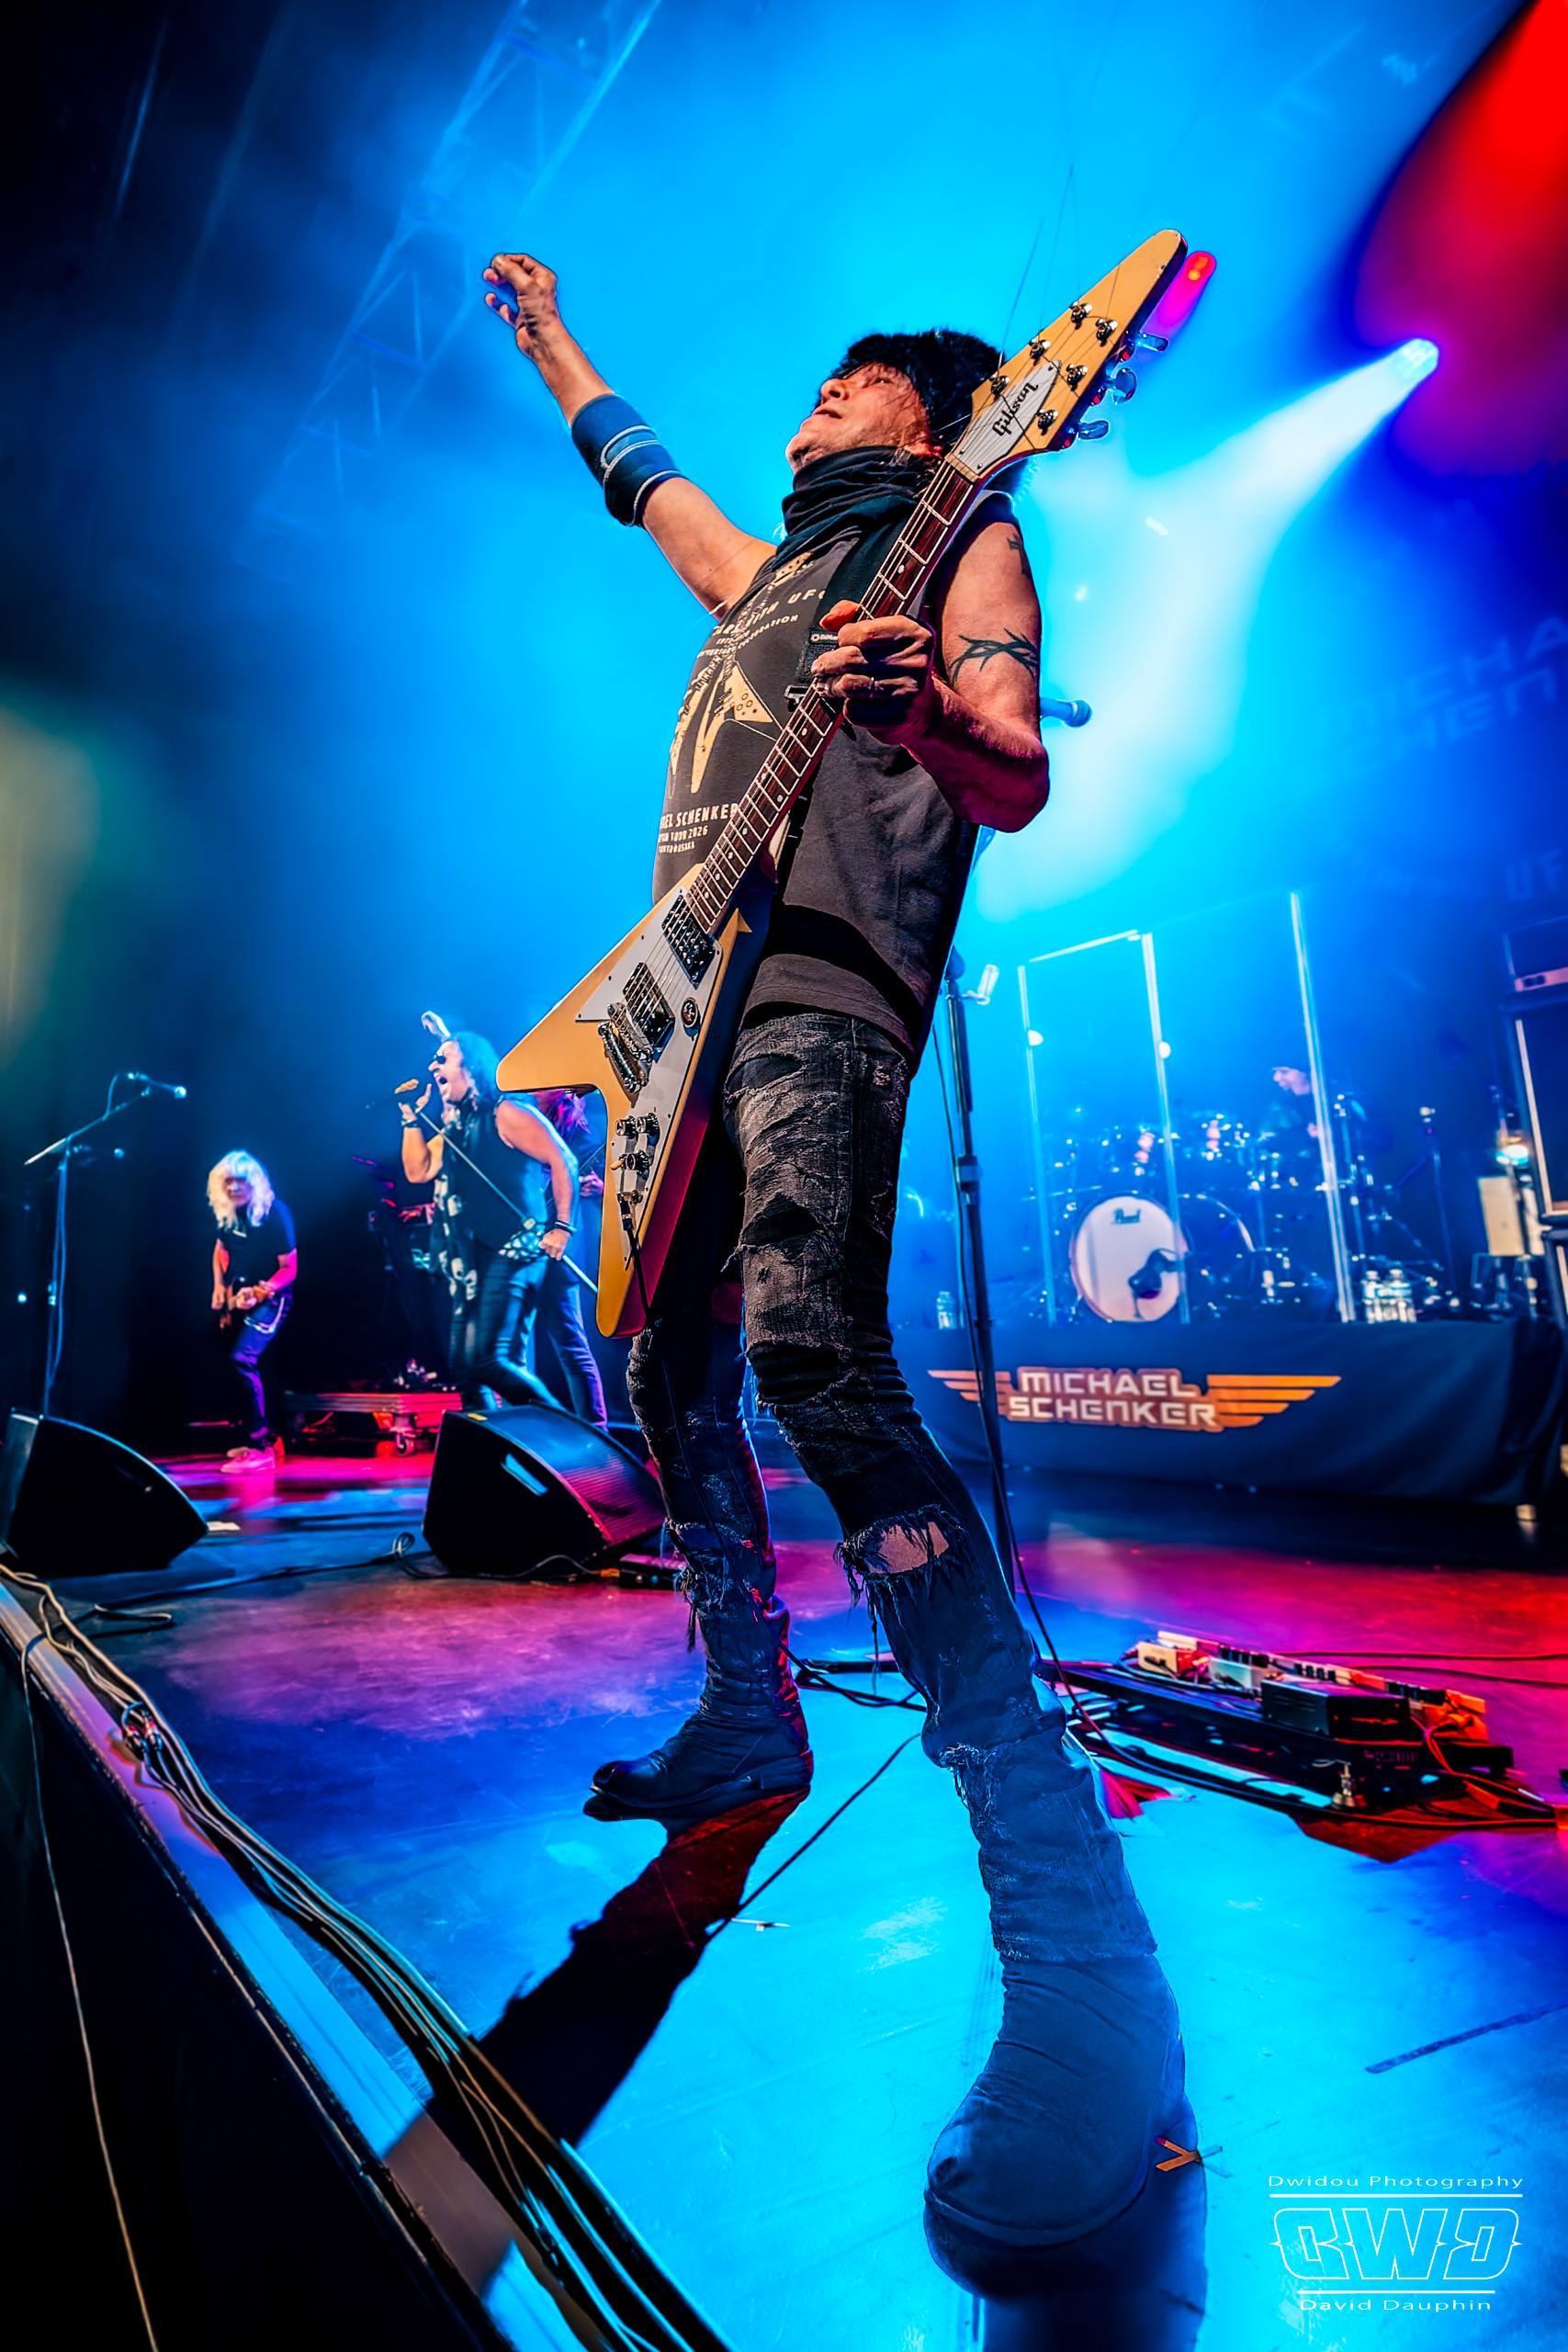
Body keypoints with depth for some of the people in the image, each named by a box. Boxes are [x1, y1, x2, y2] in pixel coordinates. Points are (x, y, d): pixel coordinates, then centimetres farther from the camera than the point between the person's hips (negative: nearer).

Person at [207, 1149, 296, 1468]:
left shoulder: (275, 1214, -18)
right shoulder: (226, 1213, 1)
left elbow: (290, 1268, -17)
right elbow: (220, 1247, 21)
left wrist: (260, 1292, -31)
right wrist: (219, 1286, 7)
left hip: (270, 1299, -8)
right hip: (236, 1297, 8)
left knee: (242, 1360, -23)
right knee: (246, 1365, 13)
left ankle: (259, 1447, -19)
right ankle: (266, 1436, 31)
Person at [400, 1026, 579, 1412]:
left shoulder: (506, 1114, -6)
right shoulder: (454, 1130, 18)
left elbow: (563, 1161, -10)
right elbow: (418, 1171, 19)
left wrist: (563, 1227, -16)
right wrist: (412, 1117, 14)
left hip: (514, 1253, -9)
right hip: (473, 1261, 9)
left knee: (489, 1360, -20)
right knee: (462, 1364, 7)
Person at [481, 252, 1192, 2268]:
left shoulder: (965, 546, 13)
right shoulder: (775, 575, 34)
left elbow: (1021, 782, -6)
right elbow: (633, 468, 53)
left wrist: (925, 711, -27)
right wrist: (549, 343, 65)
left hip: (818, 997, -9)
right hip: (694, 1002, 9)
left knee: (815, 1349, -31)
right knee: (670, 1378, 9)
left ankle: (1084, 1970, -29)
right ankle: (748, 1717, 28)